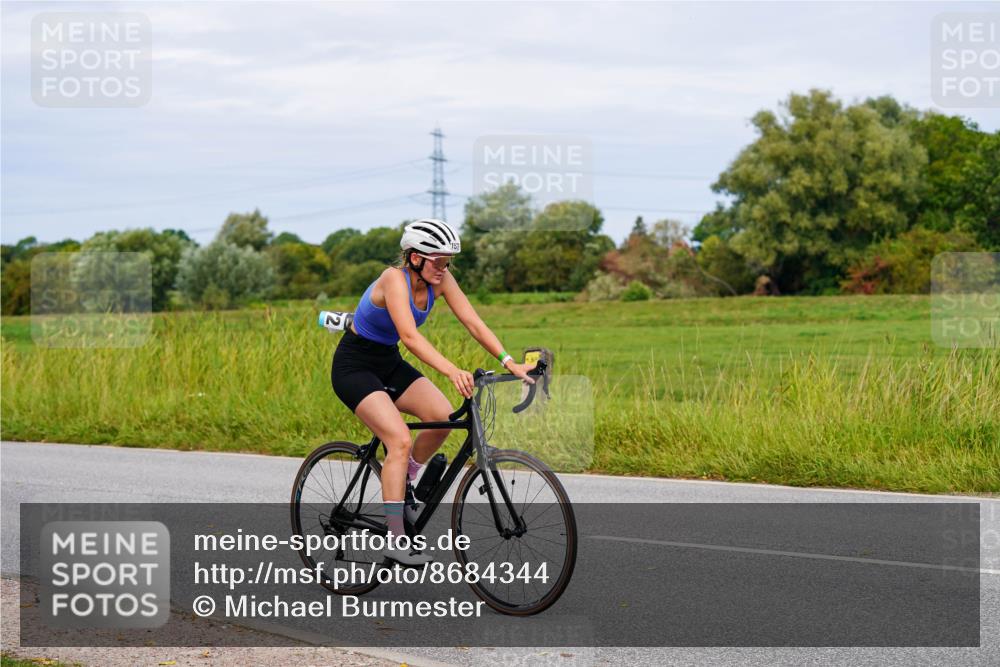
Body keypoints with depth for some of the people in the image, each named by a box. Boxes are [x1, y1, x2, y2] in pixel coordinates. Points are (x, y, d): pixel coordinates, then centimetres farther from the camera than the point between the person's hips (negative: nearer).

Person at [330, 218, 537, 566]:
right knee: (400, 440, -23)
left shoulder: (441, 280, -7)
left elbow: (474, 323, -12)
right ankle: (395, 539, -18)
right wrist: (453, 372, -53)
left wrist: (510, 362, -25)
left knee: (443, 416, -15)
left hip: (389, 362, 7)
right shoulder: (395, 279, -28)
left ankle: (402, 482, 10)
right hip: (354, 366, -7)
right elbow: (410, 336, -41)